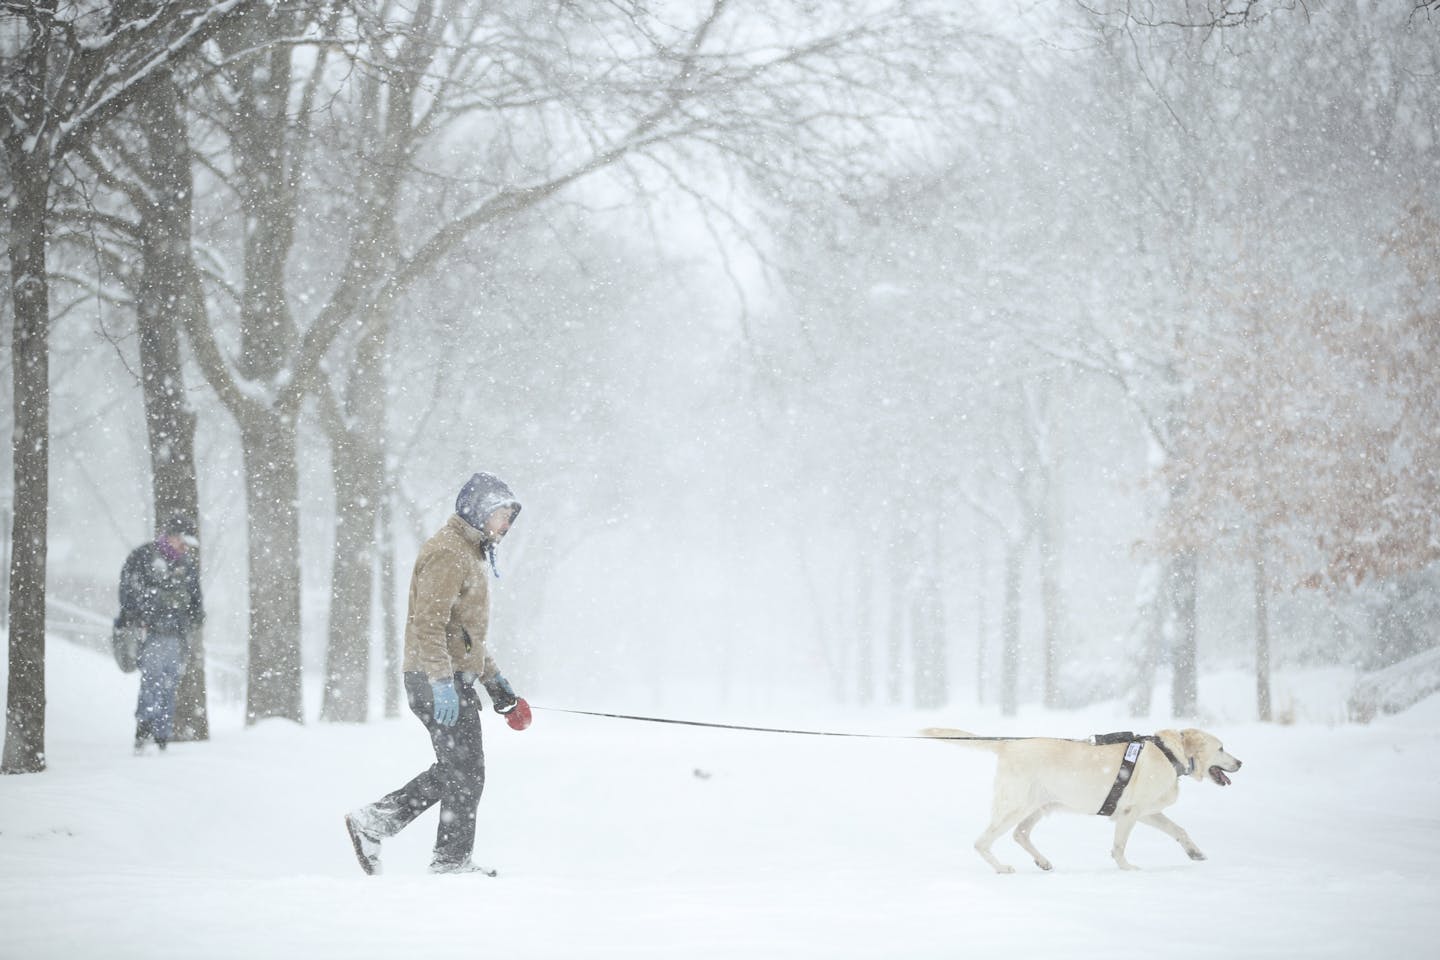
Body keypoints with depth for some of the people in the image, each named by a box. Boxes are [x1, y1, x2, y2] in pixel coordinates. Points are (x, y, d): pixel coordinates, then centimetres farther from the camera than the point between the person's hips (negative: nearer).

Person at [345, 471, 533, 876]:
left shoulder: (469, 554, 21)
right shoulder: (447, 554, -13)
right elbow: (429, 625, -22)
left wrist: (494, 680, 25)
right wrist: (442, 684, -28)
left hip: (453, 678, 10)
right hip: (438, 679, -10)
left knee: (453, 770, 13)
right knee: (466, 772, -4)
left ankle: (373, 822, 15)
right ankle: (452, 860, 4)